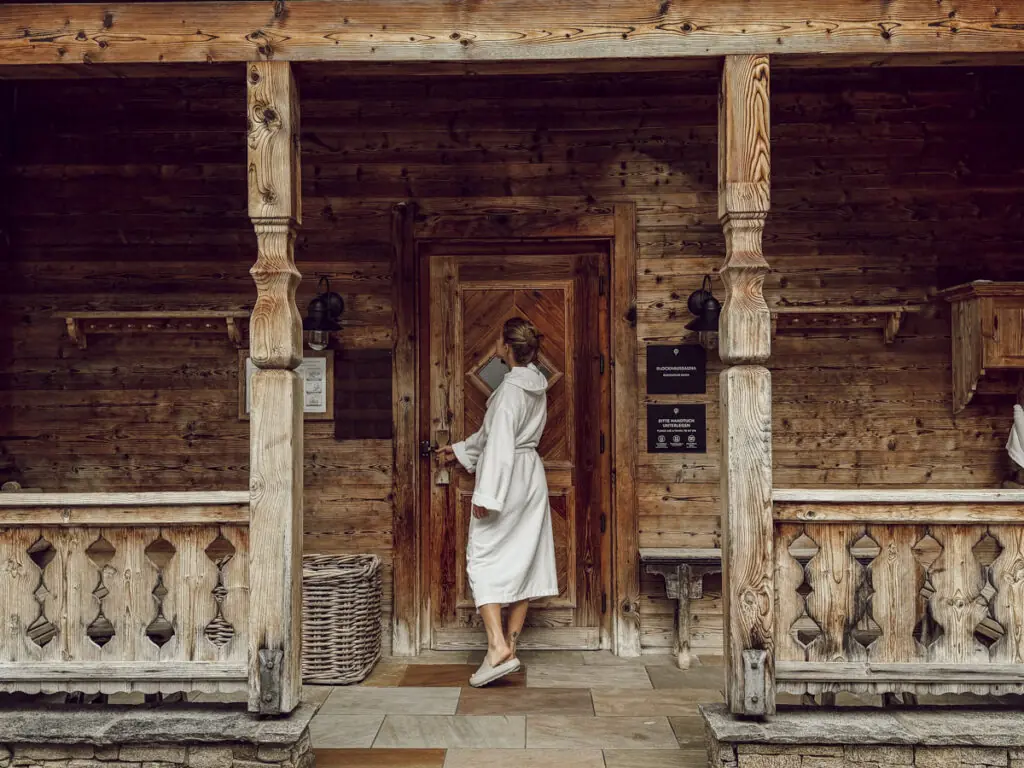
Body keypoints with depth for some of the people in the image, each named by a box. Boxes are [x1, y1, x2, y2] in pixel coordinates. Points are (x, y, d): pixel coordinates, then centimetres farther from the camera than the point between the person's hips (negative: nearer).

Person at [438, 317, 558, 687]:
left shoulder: (511, 388, -18)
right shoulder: (537, 385, 10)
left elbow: (500, 444, -22)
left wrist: (485, 495, -21)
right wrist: (460, 451, 27)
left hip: (507, 480, -9)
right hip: (531, 477, 9)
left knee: (482, 559, -2)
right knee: (522, 561, 10)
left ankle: (498, 646, -11)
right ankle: (510, 647, 18)